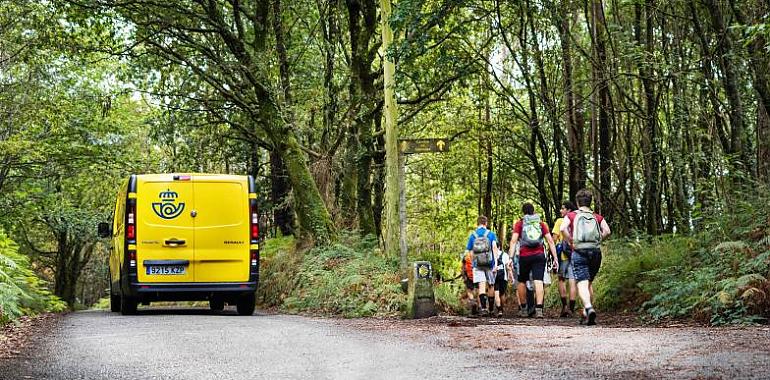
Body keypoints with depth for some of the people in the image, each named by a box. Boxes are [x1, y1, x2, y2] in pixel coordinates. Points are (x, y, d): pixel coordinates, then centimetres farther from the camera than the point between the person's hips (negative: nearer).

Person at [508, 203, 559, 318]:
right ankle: (539, 309, -21)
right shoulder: (541, 224, 13)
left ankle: (523, 309, 22)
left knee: (522, 282, 15)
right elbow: (550, 241, 6)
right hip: (539, 256, 1)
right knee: (538, 282, -7)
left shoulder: (519, 224, 8)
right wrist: (555, 257, 7)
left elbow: (513, 241, -3)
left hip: (524, 256, -1)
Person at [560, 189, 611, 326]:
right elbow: (607, 231, -4)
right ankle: (587, 311, 20)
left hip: (579, 252, -3)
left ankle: (589, 308, -32)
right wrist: (598, 241, 9)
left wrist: (570, 242, 0)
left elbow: (563, 228, -11)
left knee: (582, 283, -10)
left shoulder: (571, 215, 7)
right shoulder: (597, 217, 12)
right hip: (596, 252, 3)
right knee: (589, 282, 20)